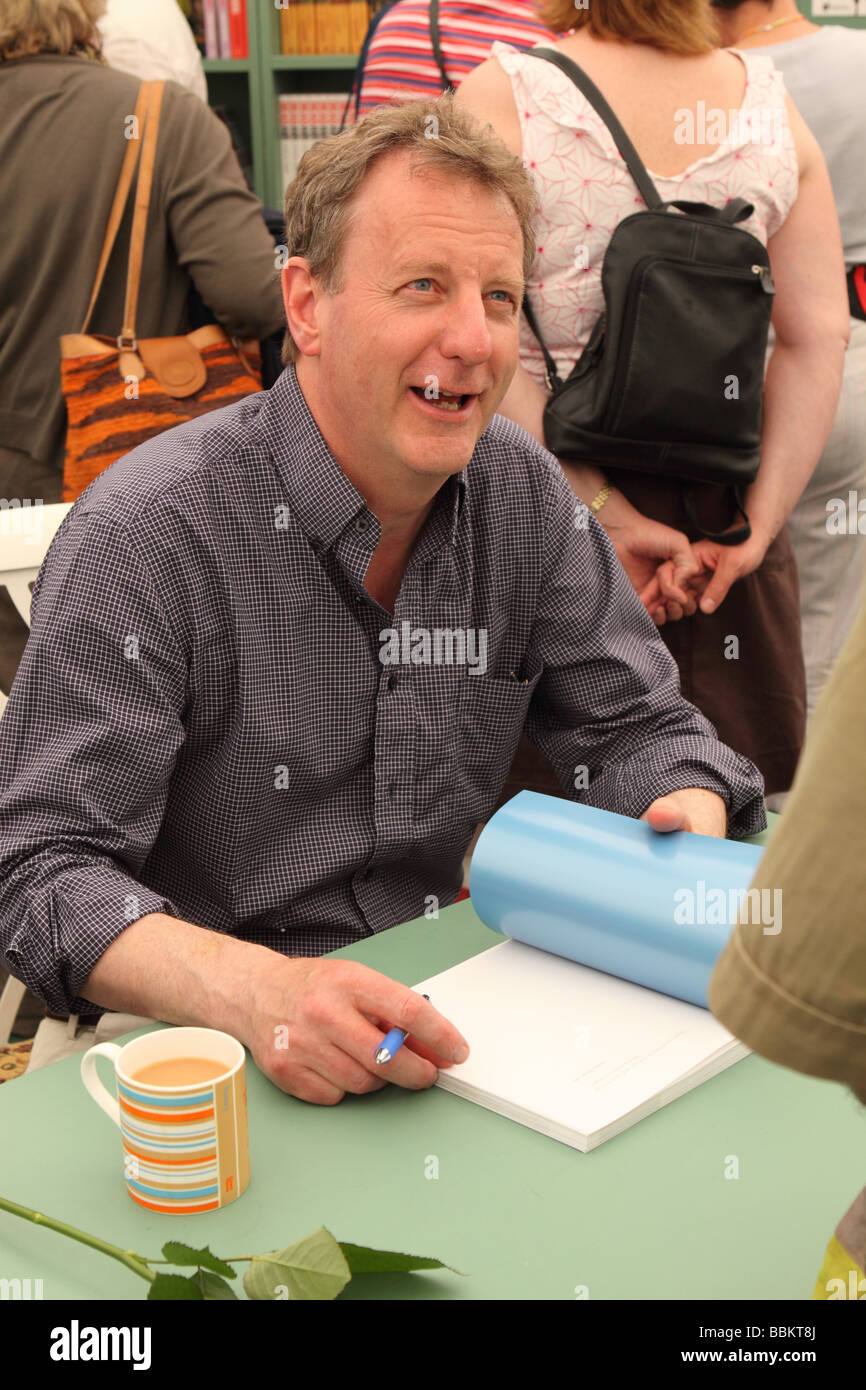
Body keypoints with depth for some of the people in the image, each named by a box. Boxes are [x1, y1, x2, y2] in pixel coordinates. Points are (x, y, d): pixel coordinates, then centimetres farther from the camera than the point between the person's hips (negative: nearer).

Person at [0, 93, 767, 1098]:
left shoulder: (522, 494, 0)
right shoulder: (146, 533, -18)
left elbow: (635, 724, 8)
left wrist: (692, 816, -17)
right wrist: (251, 988, -39)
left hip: (437, 1006, 5)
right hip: (192, 1037, -4)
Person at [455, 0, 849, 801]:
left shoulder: (502, 95, -8)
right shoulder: (768, 100, 3)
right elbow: (819, 339, -2)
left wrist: (604, 512, -14)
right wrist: (754, 526, -3)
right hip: (713, 507, 4)